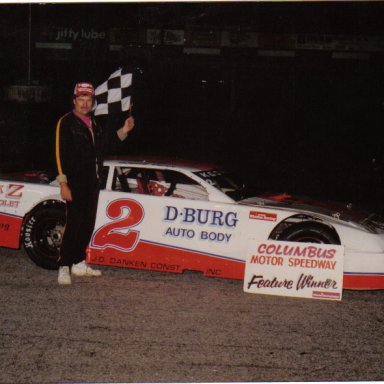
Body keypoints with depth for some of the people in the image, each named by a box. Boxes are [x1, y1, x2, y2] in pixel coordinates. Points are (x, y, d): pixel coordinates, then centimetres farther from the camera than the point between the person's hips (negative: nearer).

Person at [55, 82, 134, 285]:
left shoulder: (93, 124, 17)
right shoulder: (66, 122, -8)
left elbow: (103, 145, 24)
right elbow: (60, 154, -13)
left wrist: (124, 131, 13)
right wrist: (63, 183, -19)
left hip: (92, 182, 8)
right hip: (75, 182, -8)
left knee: (88, 224, 11)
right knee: (74, 224, -12)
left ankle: (79, 263, 21)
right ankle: (64, 267, -8)